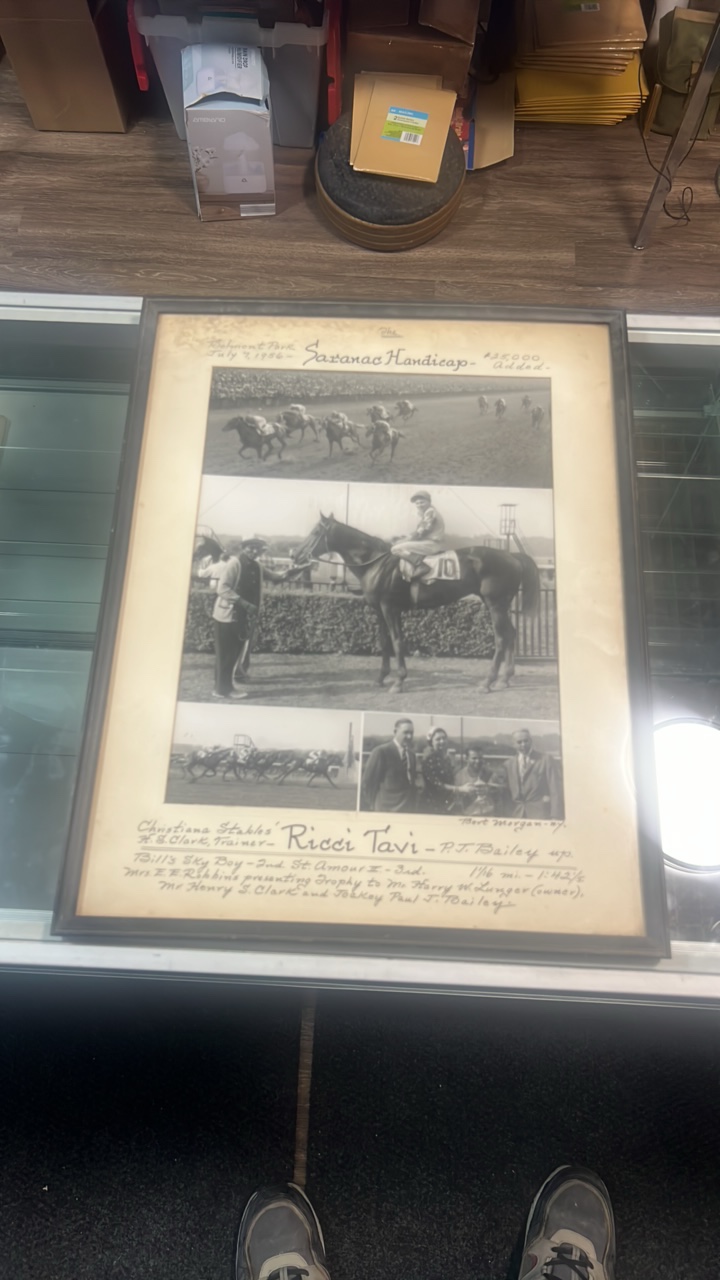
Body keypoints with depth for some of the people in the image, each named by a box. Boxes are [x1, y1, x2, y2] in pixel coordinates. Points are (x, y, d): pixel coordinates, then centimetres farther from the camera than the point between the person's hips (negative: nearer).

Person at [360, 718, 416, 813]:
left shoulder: (412, 755, 12)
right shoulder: (381, 752, -10)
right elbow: (368, 781, -9)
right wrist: (374, 805, -5)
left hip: (409, 810, 6)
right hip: (387, 809, -6)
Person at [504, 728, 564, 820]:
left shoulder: (546, 760, 1)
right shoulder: (508, 764, 13)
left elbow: (556, 791, -4)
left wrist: (556, 817, -12)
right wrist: (506, 815, 3)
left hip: (540, 813, -3)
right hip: (515, 814, 3)